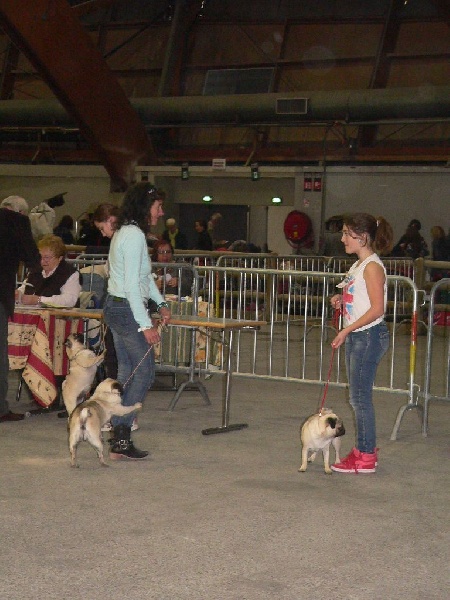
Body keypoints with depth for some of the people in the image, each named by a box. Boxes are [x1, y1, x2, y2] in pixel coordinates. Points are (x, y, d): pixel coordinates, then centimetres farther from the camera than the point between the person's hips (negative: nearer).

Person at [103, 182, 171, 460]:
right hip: (128, 310, -10)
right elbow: (132, 284, -21)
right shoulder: (134, 235, -16)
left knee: (127, 372, 11)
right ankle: (121, 438, -5)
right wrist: (145, 324, -21)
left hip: (115, 308, 10)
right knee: (145, 372, -5)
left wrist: (161, 303, 20)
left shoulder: (125, 232, 16)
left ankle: (119, 438, 13)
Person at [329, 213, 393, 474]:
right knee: (358, 396, 14)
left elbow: (377, 309, -21)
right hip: (355, 337, 10)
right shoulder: (358, 265, 14)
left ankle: (366, 457, 3)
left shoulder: (372, 266, -15)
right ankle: (364, 449, 23)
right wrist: (341, 300, 4)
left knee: (360, 397, -4)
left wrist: (347, 330, -22)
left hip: (369, 336, -10)